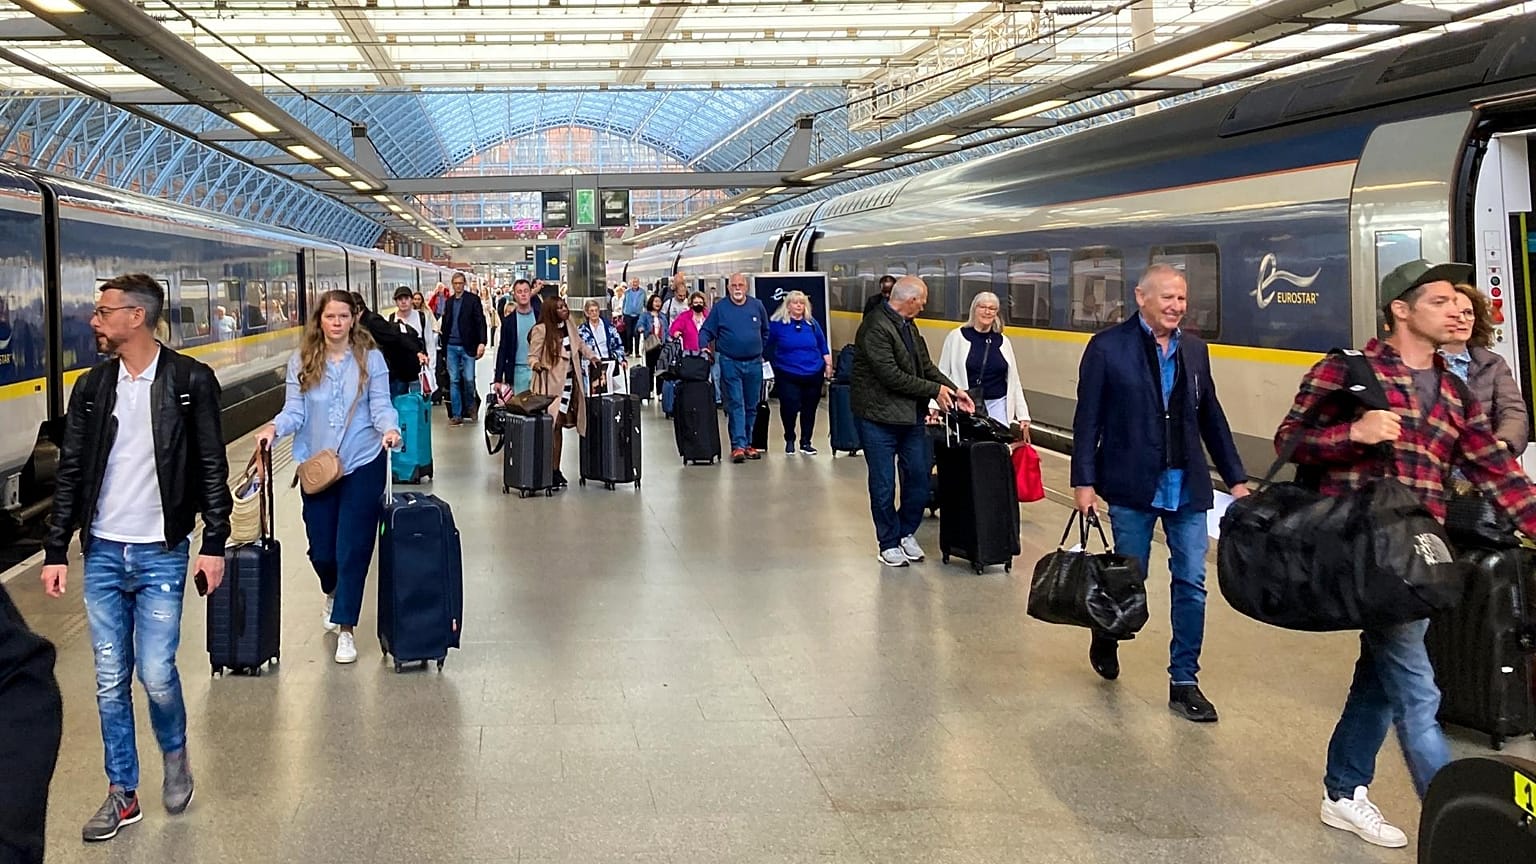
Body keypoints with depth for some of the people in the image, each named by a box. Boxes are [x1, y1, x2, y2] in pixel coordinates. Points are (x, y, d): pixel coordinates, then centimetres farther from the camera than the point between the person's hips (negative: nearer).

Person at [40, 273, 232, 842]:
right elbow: (70, 473, 8)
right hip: (102, 554, 4)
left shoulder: (190, 381, -5)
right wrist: (55, 551, 5)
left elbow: (212, 468, -3)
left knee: (156, 675, -6)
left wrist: (214, 543, -7)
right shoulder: (91, 387, 5)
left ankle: (175, 754, 25)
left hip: (161, 554, -3)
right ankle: (122, 794, 19)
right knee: (111, 682, 6)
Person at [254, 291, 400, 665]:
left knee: (353, 549, -2)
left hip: (363, 465, -2)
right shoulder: (301, 362, 2)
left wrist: (389, 428, -26)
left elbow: (381, 406, -5)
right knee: (321, 548, 9)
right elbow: (295, 410, -1)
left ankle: (345, 629, 8)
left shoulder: (371, 359, -2)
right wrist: (274, 428, -21)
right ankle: (332, 593, 44)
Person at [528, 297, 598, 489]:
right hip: (550, 384, -6)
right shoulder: (541, 330, -11)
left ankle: (556, 470, 10)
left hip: (569, 380, 6)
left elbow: (579, 343, 28)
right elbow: (532, 356, -9)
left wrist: (591, 356, 17)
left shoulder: (569, 324, 9)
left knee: (559, 425, 7)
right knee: (552, 425, -10)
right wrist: (536, 365, -29)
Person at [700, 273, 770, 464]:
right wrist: (703, 347, -15)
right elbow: (706, 331, 2)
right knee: (735, 405, -7)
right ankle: (738, 445, -10)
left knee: (752, 406, 9)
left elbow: (765, 332, 20)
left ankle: (748, 443, 19)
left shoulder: (757, 305, 7)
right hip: (730, 364, -3)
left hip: (754, 364, 3)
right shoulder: (720, 308, 0)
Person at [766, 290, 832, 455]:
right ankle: (789, 440, 12)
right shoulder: (777, 323, -4)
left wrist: (828, 364, 11)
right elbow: (768, 346, 4)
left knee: (809, 409, 7)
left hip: (814, 374, 3)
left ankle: (806, 443, 20)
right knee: (789, 407, -10)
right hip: (788, 375, -3)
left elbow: (823, 345, 14)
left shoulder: (811, 323, 6)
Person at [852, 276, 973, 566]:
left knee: (919, 477, 10)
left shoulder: (909, 327, 9)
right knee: (883, 485, 5)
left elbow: (925, 366, 13)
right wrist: (934, 390, -15)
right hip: (879, 418, -8)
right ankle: (889, 543, 18)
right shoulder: (875, 328, -20)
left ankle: (907, 533, 28)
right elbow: (891, 376, -23)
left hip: (911, 416, 8)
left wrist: (953, 391, 1)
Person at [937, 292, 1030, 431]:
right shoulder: (957, 337, 1)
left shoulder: (1003, 341, 11)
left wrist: (1023, 416, 11)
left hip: (998, 405, 3)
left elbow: (1013, 381, 14)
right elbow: (942, 373, 2)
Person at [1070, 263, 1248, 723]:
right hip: (1133, 487, -4)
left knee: (1191, 583, 2)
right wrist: (1084, 482, -10)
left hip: (1187, 488, 4)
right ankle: (1105, 637, 39)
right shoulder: (1108, 347, -6)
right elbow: (1088, 419, -6)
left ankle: (1184, 681, 12)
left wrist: (1235, 478, 11)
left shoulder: (1194, 349, 8)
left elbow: (1211, 417, 13)